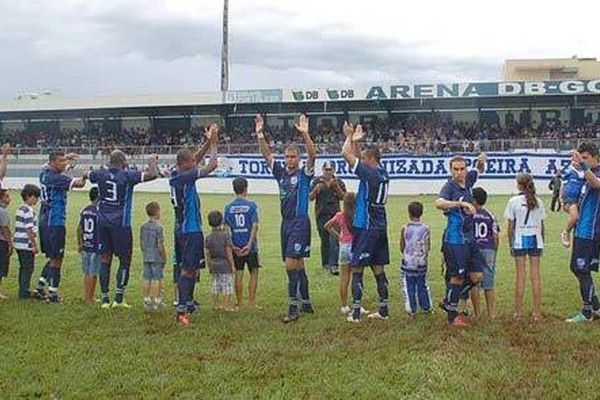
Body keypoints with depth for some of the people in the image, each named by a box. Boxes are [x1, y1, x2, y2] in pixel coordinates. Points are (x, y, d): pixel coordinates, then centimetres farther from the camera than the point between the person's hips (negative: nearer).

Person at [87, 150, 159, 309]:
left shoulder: (101, 174, 3)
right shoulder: (127, 176, -11)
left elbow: (88, 174, 26)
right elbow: (153, 175, -18)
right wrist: (153, 162, 3)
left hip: (103, 222, 5)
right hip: (121, 223, -4)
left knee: (104, 260, 9)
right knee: (124, 260, 6)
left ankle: (105, 299, 10)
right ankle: (119, 299, 3)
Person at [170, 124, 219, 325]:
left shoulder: (176, 175, 7)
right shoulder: (185, 177, -18)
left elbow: (195, 160, 22)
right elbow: (212, 165, -14)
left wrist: (208, 142, 15)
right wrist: (213, 143, -1)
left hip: (185, 228, 10)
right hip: (190, 229, -10)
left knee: (192, 267, 16)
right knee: (188, 269, -8)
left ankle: (188, 303, 23)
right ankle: (181, 308, -8)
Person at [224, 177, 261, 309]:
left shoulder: (228, 207, 3)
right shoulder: (251, 205, -5)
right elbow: (255, 226, -13)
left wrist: (232, 246, -1)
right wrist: (249, 244, -14)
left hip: (236, 246, 3)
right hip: (249, 246, -3)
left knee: (238, 274, 8)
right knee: (254, 272, 9)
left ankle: (240, 303, 11)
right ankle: (251, 302, 7)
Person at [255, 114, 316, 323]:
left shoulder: (304, 173, -3)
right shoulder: (281, 172, 12)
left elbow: (312, 156, -19)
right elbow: (267, 155, 9)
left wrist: (305, 134, -30)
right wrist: (260, 134, -3)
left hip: (300, 222, -7)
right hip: (286, 222, 7)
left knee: (291, 263, -14)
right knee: (298, 264, 13)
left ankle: (293, 308, -11)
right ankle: (306, 302, 24)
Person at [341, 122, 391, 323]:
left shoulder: (370, 174, -15)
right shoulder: (383, 174, 8)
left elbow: (346, 154, -15)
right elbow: (357, 156, 22)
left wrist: (350, 137, -1)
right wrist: (355, 140, 15)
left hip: (366, 228, -8)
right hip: (381, 227, 8)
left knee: (357, 269, -2)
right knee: (378, 269, 11)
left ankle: (356, 312, -3)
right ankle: (383, 311, 15)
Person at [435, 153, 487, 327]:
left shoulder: (468, 181, 7)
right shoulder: (450, 186, -14)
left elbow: (479, 170, 29)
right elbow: (439, 203, -35)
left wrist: (481, 160, 8)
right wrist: (461, 203, -41)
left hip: (469, 238, 8)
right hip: (454, 239, -8)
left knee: (477, 276, 8)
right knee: (457, 277, 0)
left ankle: (449, 302, 23)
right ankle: (453, 316, 14)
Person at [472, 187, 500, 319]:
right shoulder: (490, 215, 4)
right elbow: (496, 236, 4)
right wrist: (495, 251, 16)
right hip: (489, 250, 3)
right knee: (489, 284, 8)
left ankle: (477, 314, 6)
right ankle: (492, 313, 9)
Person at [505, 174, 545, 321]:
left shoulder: (514, 201, -6)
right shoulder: (538, 201, 3)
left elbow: (510, 225, -4)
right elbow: (541, 225, 7)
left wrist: (510, 244, 4)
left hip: (520, 241, -2)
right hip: (535, 240, 2)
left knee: (520, 276, 3)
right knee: (535, 276, 5)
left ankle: (519, 311, 6)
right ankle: (537, 312, 7)